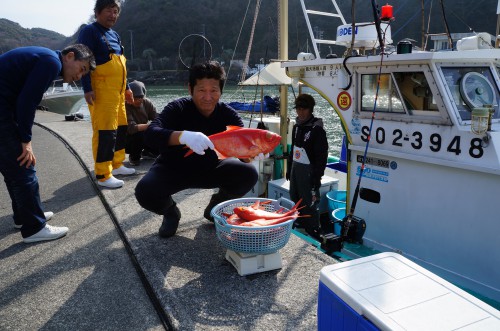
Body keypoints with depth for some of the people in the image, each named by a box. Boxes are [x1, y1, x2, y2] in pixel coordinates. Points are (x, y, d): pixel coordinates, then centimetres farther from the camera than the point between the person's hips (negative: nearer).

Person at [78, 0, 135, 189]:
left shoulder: (114, 35, 20)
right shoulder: (89, 31, -4)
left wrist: (126, 88, 23)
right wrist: (87, 88, -19)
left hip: (117, 91, 9)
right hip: (101, 92, -9)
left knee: (121, 128, 13)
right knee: (105, 132, -11)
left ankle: (116, 165, 26)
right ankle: (103, 175, -6)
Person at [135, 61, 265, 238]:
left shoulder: (228, 114, -13)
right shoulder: (178, 108, -21)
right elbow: (151, 134, -37)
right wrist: (184, 136, -57)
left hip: (210, 168, 2)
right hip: (173, 169, -2)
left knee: (248, 175, -21)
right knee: (145, 191, -31)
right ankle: (171, 212, 6)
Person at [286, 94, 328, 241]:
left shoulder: (317, 129, -14)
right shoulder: (297, 126, 11)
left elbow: (322, 156, -17)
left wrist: (317, 176, -18)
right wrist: (289, 167, 20)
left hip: (309, 171, -8)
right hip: (296, 168, 9)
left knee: (310, 201, -6)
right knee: (295, 197, 18)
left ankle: (314, 232, 5)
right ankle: (300, 222, 36)